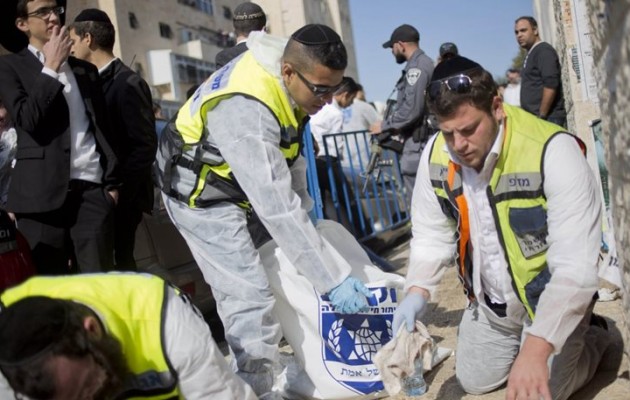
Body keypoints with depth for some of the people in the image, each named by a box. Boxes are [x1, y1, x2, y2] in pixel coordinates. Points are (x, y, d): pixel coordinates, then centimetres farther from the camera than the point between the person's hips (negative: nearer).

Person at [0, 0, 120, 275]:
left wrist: (112, 182, 9)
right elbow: (26, 119, -9)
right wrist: (51, 68, -5)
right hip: (43, 192, -3)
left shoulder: (85, 69, 20)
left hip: (93, 189, 3)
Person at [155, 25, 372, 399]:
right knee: (250, 298, -14)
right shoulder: (245, 110, -38)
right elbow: (277, 208, -40)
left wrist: (305, 212, 5)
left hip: (247, 184, 9)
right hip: (203, 196, -9)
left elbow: (292, 154, 5)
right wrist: (333, 278, -37)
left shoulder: (291, 82, -11)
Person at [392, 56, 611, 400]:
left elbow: (576, 267, -36)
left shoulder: (552, 151, -33)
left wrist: (536, 349, -44)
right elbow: (431, 235, -2)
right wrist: (417, 292, -21)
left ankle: (592, 337, 23)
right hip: (489, 300, 6)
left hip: (551, 297, -6)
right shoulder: (436, 154, -14)